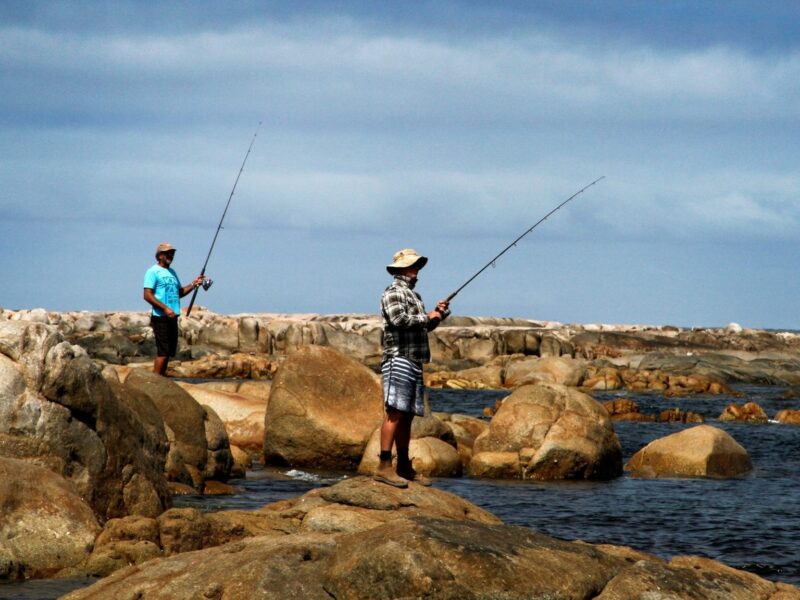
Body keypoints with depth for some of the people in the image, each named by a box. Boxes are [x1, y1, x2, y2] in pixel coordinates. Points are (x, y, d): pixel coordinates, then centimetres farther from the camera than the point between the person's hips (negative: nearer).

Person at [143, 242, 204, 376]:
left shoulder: (172, 272, 19)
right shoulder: (153, 271, -6)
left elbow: (179, 293, 23)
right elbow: (147, 295, -14)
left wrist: (194, 284, 9)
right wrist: (165, 308, -21)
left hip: (172, 317, 8)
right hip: (160, 318, -8)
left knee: (169, 351, 9)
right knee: (163, 351, -12)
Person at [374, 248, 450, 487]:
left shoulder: (414, 295, 23)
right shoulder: (393, 292, -6)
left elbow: (425, 326, 29)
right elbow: (398, 319, -21)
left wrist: (438, 313, 11)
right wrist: (427, 317, -10)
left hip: (415, 363, 10)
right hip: (399, 359, -10)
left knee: (407, 415, 12)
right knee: (394, 412, -14)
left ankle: (404, 467, 17)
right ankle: (384, 467, -18)